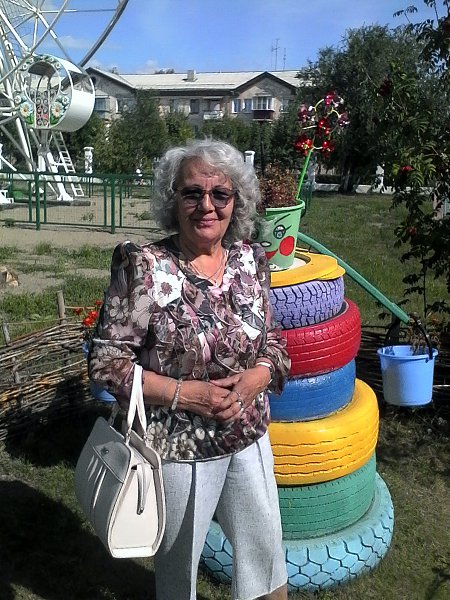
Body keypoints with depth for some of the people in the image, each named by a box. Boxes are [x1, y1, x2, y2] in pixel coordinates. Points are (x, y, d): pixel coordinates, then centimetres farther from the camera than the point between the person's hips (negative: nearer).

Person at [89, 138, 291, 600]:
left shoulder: (250, 259, -3)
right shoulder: (145, 267, -18)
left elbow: (274, 341, 5)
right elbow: (105, 362, -16)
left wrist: (254, 378, -15)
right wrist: (186, 393, -22)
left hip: (250, 438, 4)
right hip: (179, 448, -4)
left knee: (265, 551, 24)